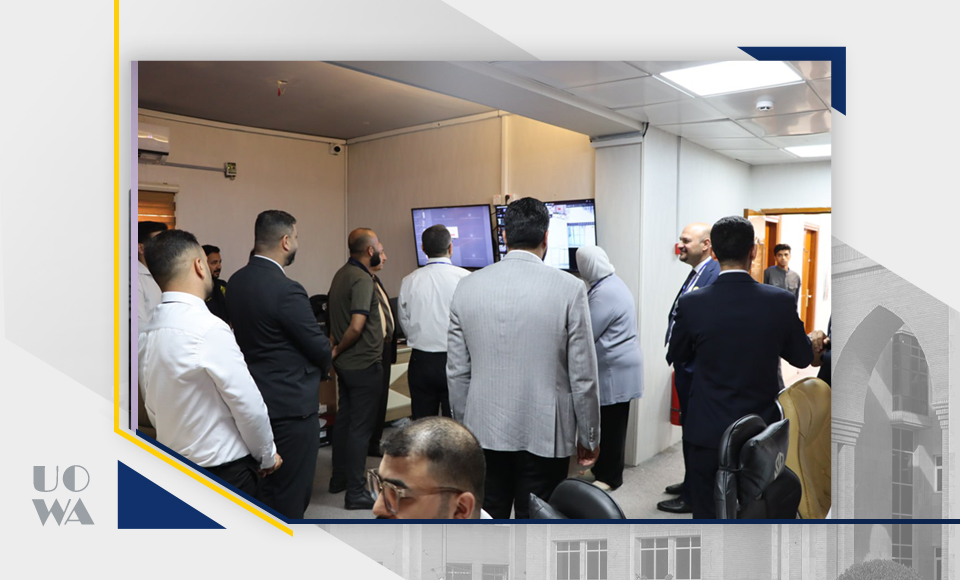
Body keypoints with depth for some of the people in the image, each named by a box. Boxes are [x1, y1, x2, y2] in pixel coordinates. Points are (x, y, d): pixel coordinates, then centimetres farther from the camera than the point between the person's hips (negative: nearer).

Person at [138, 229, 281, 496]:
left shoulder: (146, 333, 1)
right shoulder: (209, 329, -22)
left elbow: (154, 409, 9)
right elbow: (248, 405, -18)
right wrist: (267, 455, -2)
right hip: (226, 471, -7)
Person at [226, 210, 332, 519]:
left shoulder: (237, 281, 2)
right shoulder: (286, 290, -23)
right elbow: (320, 347, -16)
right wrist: (323, 367, 8)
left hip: (256, 398, 9)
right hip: (291, 404, -9)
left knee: (265, 490, 23)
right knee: (290, 496, 5)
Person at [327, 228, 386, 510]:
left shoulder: (341, 274, 9)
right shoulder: (363, 280, -20)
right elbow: (357, 326, -28)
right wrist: (337, 350, -13)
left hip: (346, 364, 9)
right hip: (365, 364, -9)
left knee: (344, 419, 19)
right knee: (360, 428, -1)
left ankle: (339, 478, 32)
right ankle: (355, 493, 7)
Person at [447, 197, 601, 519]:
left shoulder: (467, 286, -2)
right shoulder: (569, 289, -11)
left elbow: (457, 372, 4)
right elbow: (583, 376, -7)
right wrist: (589, 437, 6)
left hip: (484, 431, 3)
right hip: (544, 435, -2)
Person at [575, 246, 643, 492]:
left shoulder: (604, 293, -22)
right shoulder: (612, 283, 12)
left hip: (614, 370, -10)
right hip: (617, 366, 10)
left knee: (611, 425, 1)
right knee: (609, 423, 17)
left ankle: (610, 477, 11)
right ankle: (604, 467, 28)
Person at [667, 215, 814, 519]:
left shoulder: (692, 304, -15)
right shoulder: (781, 301, -12)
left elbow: (676, 356, 3)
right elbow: (803, 358, 3)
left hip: (707, 433, -1)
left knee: (707, 513, 12)